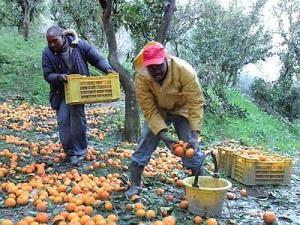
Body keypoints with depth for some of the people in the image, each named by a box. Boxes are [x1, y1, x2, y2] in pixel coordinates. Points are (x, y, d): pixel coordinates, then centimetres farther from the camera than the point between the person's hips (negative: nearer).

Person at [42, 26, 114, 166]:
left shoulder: (80, 45, -13)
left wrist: (107, 69, -23)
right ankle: (70, 151, 12)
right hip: (60, 92, 2)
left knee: (77, 116, -12)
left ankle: (80, 151, 2)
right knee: (63, 120, -4)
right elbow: (47, 75, -9)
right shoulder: (47, 53, -11)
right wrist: (60, 77, -30)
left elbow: (97, 59, -5)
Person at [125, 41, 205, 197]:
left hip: (181, 109, -1)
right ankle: (134, 185, 8)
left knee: (191, 147, -9)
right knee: (144, 144, -6)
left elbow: (195, 103, -31)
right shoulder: (142, 77, -28)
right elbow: (149, 110, -24)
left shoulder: (184, 71, -34)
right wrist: (163, 135, -34)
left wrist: (194, 135, -38)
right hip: (157, 111, 2)